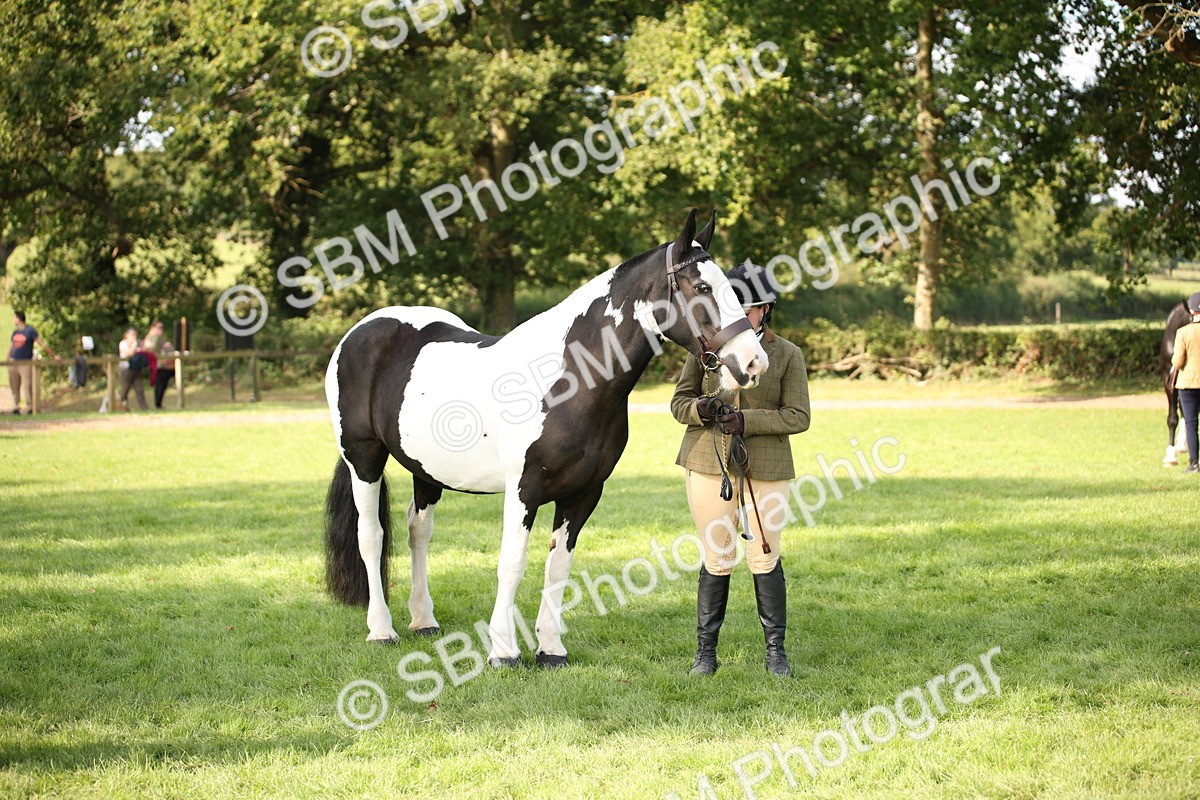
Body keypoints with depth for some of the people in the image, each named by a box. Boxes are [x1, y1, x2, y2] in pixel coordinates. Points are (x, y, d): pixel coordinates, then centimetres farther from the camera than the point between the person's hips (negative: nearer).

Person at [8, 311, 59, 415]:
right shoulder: (15, 332, 13)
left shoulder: (30, 331, -5)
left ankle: (30, 408, -5)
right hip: (13, 362, 6)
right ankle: (16, 408, 13)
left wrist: (54, 355, -5)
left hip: (25, 363, -6)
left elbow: (43, 344, -5)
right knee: (14, 387, 6)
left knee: (28, 386, -10)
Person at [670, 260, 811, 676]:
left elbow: (798, 417, -5)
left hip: (765, 469, -1)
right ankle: (705, 653, 14)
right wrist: (700, 409, -15)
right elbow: (679, 401, 8)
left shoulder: (788, 355, 0)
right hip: (709, 464, 1)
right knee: (717, 561, 5)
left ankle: (775, 651, 16)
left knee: (765, 559, 3)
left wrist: (745, 420, -18)